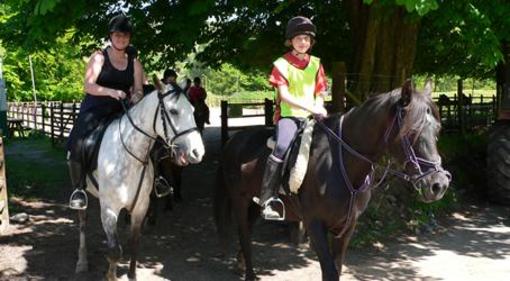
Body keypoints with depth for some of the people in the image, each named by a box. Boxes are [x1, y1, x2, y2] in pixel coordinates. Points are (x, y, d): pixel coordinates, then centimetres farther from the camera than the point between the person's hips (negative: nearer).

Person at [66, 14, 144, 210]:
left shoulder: (134, 62, 10)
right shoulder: (99, 57, -1)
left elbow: (138, 89, 6)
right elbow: (88, 86, -11)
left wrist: (136, 96, -19)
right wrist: (111, 92, -28)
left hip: (121, 111, 4)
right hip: (95, 109, -4)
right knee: (76, 146, -23)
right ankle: (78, 188, -6)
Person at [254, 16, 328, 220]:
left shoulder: (316, 64, 13)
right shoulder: (282, 64, -1)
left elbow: (320, 94, 11)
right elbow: (284, 95, -14)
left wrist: (320, 108, -12)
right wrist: (311, 107, -25)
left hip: (312, 117, 5)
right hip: (288, 115, -5)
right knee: (282, 147, -32)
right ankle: (267, 198, -28)